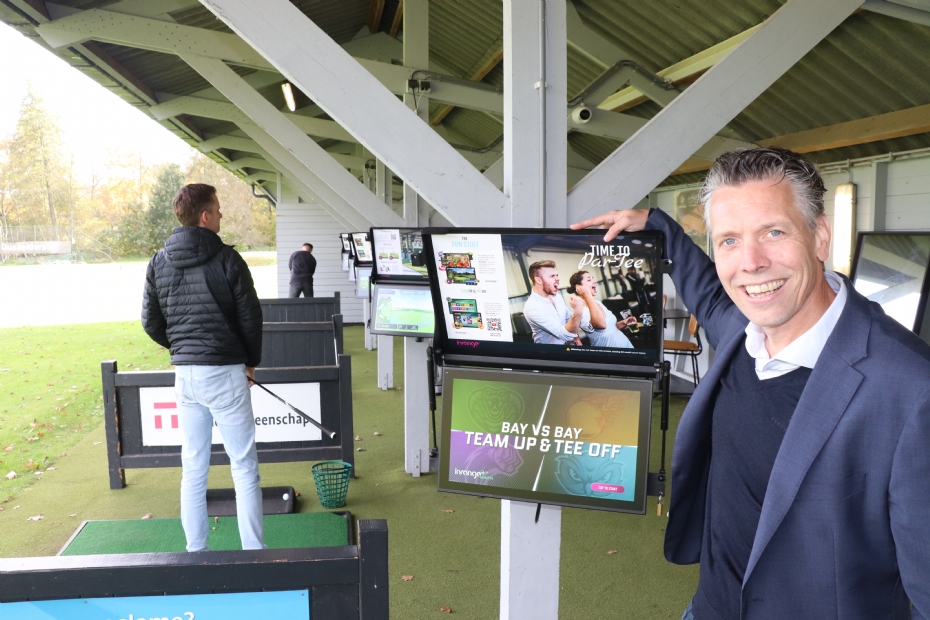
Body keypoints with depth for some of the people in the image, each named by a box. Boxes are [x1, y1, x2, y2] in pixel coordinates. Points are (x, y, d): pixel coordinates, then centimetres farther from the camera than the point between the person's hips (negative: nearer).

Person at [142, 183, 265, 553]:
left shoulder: (158, 263, 5)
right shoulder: (226, 259, -10)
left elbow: (151, 322, 8)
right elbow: (250, 317, -7)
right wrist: (252, 361, 8)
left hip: (184, 374, 5)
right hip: (225, 372, -5)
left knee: (193, 467, 12)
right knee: (244, 464, 3)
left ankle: (196, 552, 21)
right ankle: (254, 551, 8)